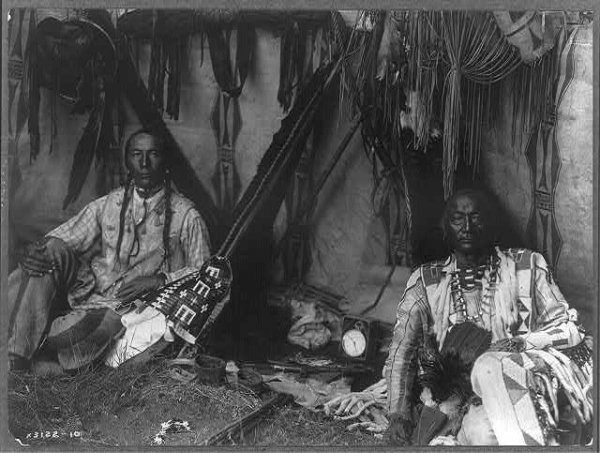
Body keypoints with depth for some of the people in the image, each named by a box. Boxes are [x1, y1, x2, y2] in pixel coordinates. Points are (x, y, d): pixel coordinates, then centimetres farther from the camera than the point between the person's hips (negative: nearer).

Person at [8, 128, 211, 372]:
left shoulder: (185, 215, 1)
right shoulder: (106, 206, 11)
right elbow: (56, 240, 9)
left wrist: (159, 280, -14)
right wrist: (33, 254, -14)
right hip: (92, 294, 4)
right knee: (53, 251, -22)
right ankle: (15, 356, -28)